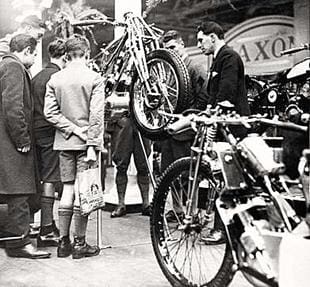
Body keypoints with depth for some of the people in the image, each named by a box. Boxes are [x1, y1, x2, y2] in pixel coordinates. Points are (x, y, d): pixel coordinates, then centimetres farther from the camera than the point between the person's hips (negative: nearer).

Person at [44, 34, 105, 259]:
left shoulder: (55, 79, 4)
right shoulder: (94, 78, -7)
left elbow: (50, 112, -2)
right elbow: (96, 115, -14)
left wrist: (72, 129, -3)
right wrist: (92, 144, -13)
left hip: (64, 141, 4)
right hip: (86, 142, -4)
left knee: (68, 189, 10)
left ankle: (64, 242, 15)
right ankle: (80, 244, 7)